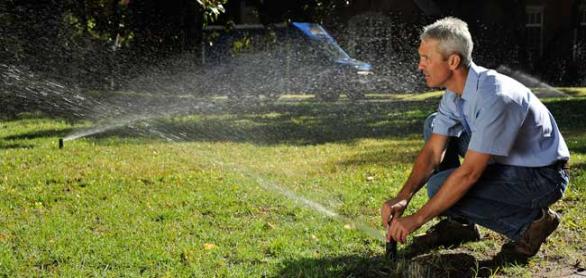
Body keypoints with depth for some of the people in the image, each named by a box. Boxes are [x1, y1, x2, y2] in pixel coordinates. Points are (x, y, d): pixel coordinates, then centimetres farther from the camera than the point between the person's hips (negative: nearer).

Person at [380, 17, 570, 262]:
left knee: (440, 187, -23)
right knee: (434, 125, 5)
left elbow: (469, 173, -31)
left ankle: (529, 221, -8)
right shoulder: (454, 92, -3)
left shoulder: (494, 97, -31)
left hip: (543, 177, -9)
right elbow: (433, 152, -1)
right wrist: (402, 197, -16)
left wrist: (417, 219, -26)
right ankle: (458, 223, 6)